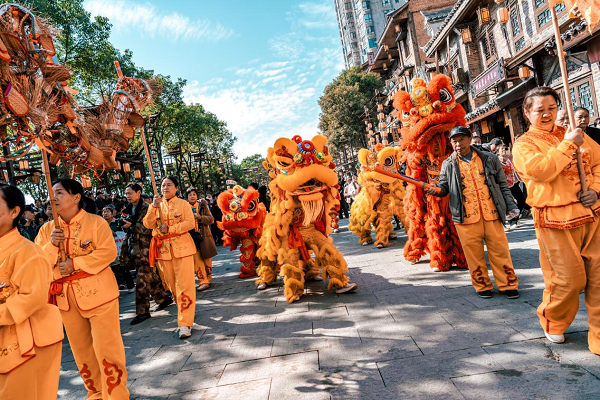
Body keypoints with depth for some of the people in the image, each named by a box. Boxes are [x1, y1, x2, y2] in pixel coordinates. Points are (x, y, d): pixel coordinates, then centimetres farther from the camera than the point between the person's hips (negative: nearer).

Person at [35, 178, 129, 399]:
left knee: (106, 347, -3)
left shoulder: (96, 222, -7)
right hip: (66, 296, 5)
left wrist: (75, 264, -20)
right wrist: (52, 245, -14)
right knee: (81, 350, 16)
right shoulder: (47, 229, 7)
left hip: (97, 292, -5)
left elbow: (108, 252, -16)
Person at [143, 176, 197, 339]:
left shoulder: (183, 204, 3)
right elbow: (148, 224, -1)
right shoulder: (156, 204, 12)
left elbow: (190, 223, -9)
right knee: (171, 285, 9)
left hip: (182, 247, -3)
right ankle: (184, 310, 29)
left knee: (184, 285, -8)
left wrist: (170, 228, -16)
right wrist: (154, 207, -13)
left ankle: (185, 323, -8)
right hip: (163, 249, 4)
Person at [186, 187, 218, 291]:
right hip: (192, 237, 0)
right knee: (197, 260, -5)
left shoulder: (203, 206, 4)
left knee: (207, 260, 7)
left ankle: (208, 279, 24)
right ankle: (203, 282, -2)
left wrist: (201, 217, -16)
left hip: (204, 236, 1)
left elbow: (211, 220, 0)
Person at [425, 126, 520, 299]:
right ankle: (482, 286, 20)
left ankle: (508, 285, 19)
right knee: (474, 254, 5)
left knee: (500, 250, 5)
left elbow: (502, 184, 13)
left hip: (492, 214, 1)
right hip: (466, 219, 0)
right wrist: (436, 190, -14)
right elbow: (444, 187, 9)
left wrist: (510, 206, 8)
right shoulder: (448, 164, 8)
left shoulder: (489, 159, 9)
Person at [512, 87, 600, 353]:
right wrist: (567, 145, -14)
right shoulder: (523, 145, 0)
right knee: (570, 279, 0)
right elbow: (540, 170, -18)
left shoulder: (575, 135, 17)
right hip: (556, 221, -5)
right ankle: (552, 322, 27)